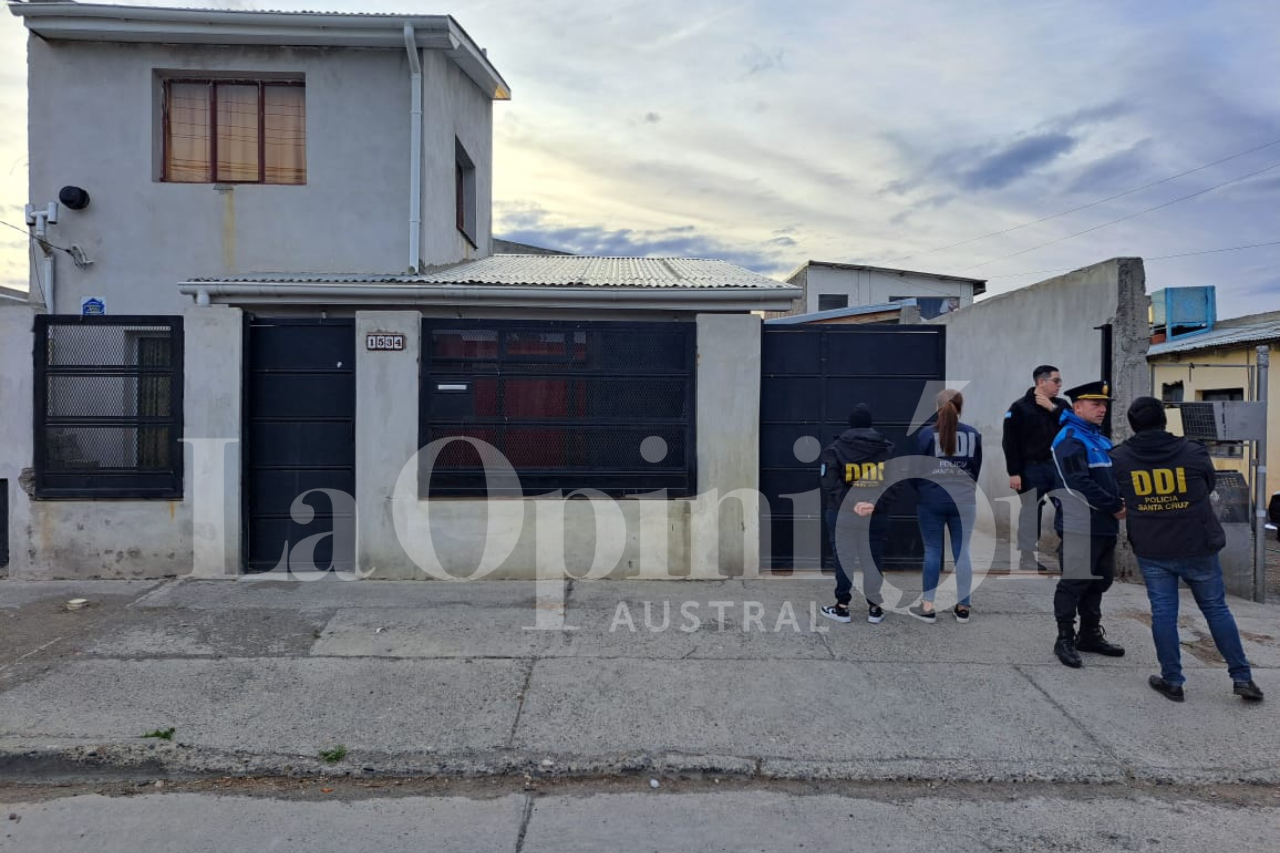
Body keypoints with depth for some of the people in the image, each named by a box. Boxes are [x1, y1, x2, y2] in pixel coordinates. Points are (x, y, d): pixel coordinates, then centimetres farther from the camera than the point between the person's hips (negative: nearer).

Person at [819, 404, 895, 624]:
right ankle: (875, 608, 17)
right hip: (877, 516, 2)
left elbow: (830, 484, -14)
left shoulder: (835, 448, -2)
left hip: (842, 514, -2)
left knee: (843, 558, 6)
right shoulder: (887, 448, 4)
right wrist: (877, 504, -13)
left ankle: (842, 607, 12)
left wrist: (851, 504, -17)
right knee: (873, 559, 11)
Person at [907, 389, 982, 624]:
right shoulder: (973, 434, 2)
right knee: (962, 551, 7)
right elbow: (977, 469, 10)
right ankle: (963, 607, 14)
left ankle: (927, 607, 8)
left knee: (932, 550, 4)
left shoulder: (927, 433, -6)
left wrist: (919, 492, 15)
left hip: (931, 501, -2)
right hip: (964, 501, 2)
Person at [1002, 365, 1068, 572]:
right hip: (1032, 469, -5)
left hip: (1057, 466, 5)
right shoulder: (1020, 407, -4)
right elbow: (1010, 442, -8)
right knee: (1031, 513, -2)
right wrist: (1014, 473, -13)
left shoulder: (1060, 405, 12)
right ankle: (1027, 558, 6)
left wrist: (1052, 408, -10)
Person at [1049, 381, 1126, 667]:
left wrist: (1122, 501, 0)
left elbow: (1113, 476, 20)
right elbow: (1079, 485, -22)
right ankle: (1065, 640, 5)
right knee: (1073, 583, -3)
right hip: (1079, 526, -9)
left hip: (1104, 526, 10)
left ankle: (1090, 635, 29)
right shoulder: (1070, 439, -13)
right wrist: (1114, 508, -16)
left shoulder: (1101, 440, 18)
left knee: (1098, 582, 16)